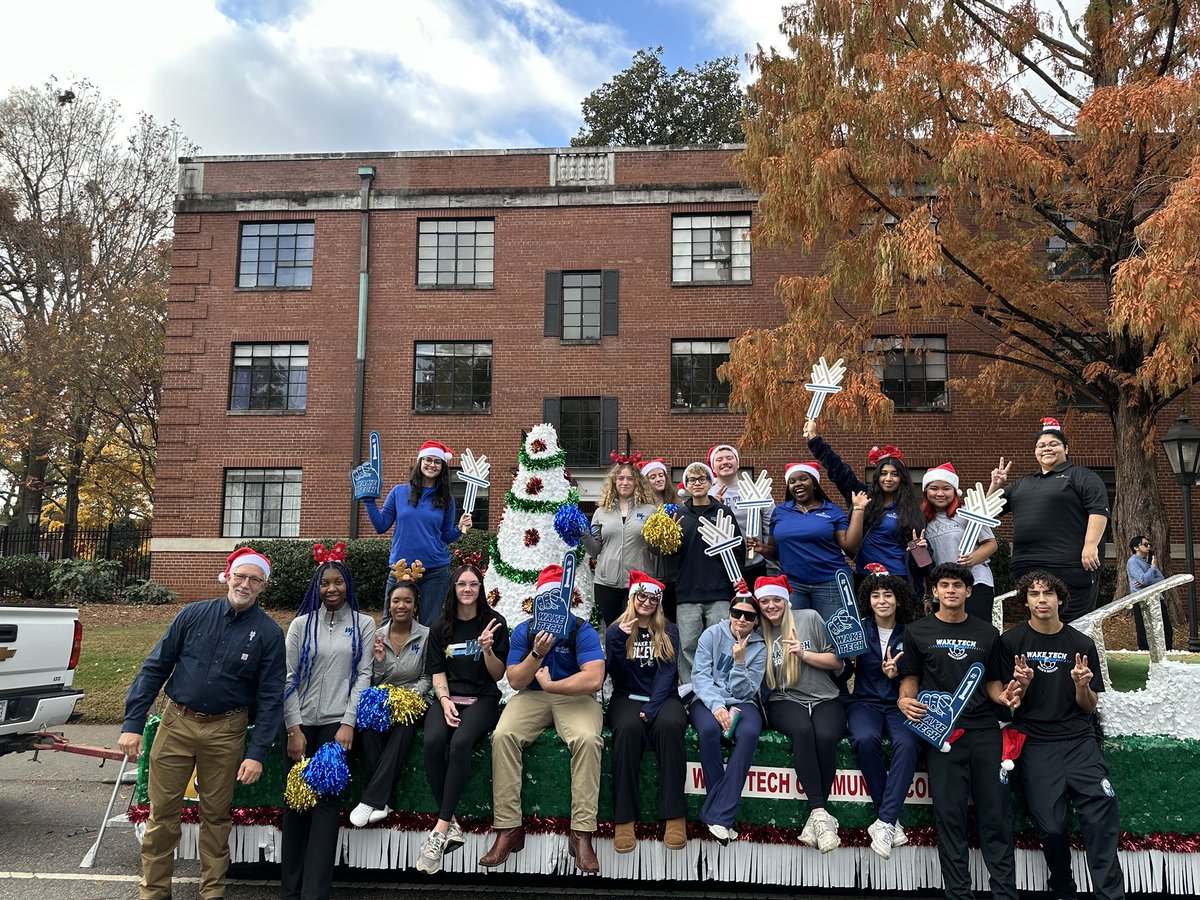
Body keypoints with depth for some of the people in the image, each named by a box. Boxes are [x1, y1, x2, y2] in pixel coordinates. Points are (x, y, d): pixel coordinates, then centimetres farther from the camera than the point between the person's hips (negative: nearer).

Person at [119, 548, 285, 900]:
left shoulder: (269, 633, -5)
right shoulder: (194, 614, -2)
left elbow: (270, 697, -4)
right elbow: (155, 668, 1)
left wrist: (257, 753, -10)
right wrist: (132, 724, -5)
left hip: (226, 733, -1)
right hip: (176, 723, 1)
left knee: (216, 816, 10)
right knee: (162, 812, 6)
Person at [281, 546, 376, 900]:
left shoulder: (363, 624, 6)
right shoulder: (301, 624, 7)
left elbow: (363, 675, 1)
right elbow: (289, 678, 3)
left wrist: (348, 723, -8)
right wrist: (294, 729, -5)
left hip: (338, 723, -1)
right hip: (302, 723, 1)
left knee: (327, 802, -5)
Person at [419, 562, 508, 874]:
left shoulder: (494, 622, 4)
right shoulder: (441, 626, 12)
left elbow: (498, 675, 3)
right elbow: (437, 671, 8)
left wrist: (488, 649, -15)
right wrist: (445, 701, -10)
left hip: (482, 699, -2)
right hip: (447, 697, 2)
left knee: (460, 743, -34)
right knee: (432, 742, -31)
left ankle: (441, 829, -28)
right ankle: (452, 825, -22)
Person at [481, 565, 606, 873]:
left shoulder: (582, 631, -7)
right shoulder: (524, 631, 4)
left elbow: (594, 679, -21)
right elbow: (515, 682, -3)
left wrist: (549, 685, -15)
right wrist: (538, 653, -19)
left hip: (574, 698, -2)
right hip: (531, 697, 3)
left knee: (588, 739, -35)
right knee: (502, 736, -28)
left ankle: (581, 833, -28)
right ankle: (508, 829, -21)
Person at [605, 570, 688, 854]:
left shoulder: (668, 632, 10)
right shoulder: (616, 629, 8)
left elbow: (666, 673, -2)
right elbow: (617, 675, -2)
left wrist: (651, 708, -17)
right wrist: (620, 639, -17)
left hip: (663, 696, 1)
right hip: (627, 697, -1)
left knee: (670, 726, -34)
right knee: (628, 728, -35)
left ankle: (675, 816, -32)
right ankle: (624, 819, -33)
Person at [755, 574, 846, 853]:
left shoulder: (809, 618, 3)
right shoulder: (760, 633, 10)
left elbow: (837, 661, 4)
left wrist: (804, 654, -10)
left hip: (824, 699, 0)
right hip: (785, 702, 0)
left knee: (826, 736, -33)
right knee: (803, 730, -34)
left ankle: (815, 818, -25)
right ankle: (820, 813, -33)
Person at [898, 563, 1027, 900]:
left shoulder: (987, 634, 15)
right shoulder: (917, 631, 8)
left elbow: (992, 683, 16)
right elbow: (911, 678, 10)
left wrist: (1004, 695, -5)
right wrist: (905, 700, -10)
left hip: (984, 728, 2)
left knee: (996, 814, 0)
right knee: (949, 816, -1)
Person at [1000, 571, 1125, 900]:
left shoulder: (1081, 645, 9)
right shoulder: (1012, 642, 3)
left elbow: (1089, 707, 12)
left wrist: (1082, 685, -9)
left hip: (1079, 740, 2)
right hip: (1035, 743, -2)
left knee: (1102, 814, -17)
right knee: (1052, 827, -12)